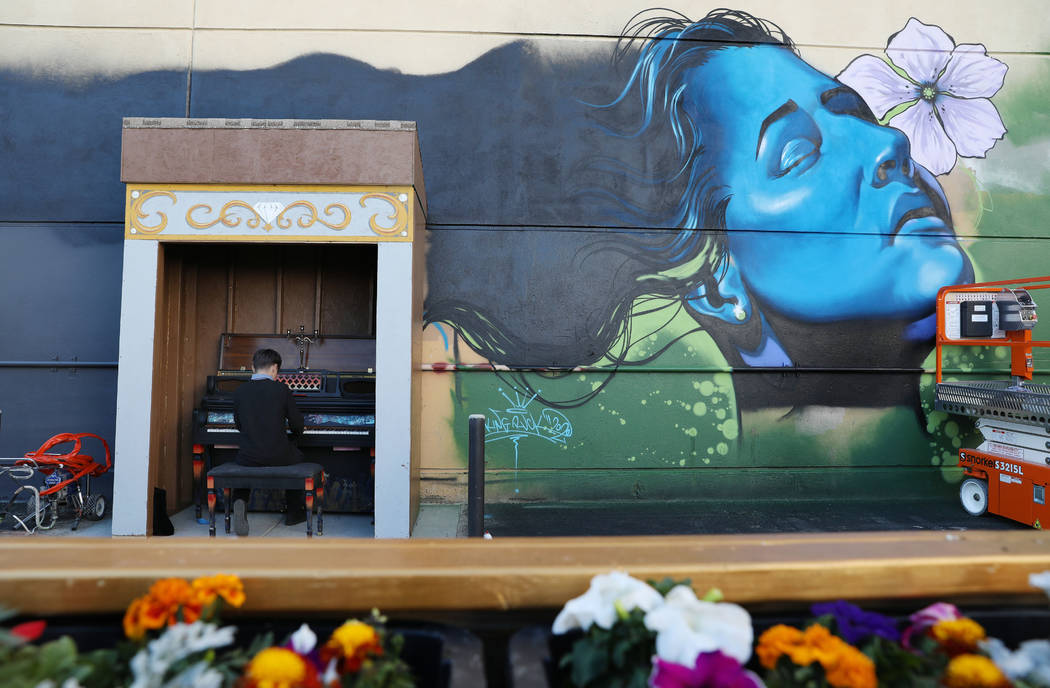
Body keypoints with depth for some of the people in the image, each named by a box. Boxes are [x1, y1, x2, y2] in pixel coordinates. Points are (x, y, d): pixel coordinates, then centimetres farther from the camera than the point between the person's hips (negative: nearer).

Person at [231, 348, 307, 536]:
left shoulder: (240, 391, 0)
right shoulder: (282, 389, -7)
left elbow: (238, 426, 11)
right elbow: (297, 426, -1)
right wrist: (295, 431, 23)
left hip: (249, 457, 2)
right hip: (278, 456, -1)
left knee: (241, 461, 34)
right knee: (297, 457, 30)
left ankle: (240, 502, 6)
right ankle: (295, 512, 33)